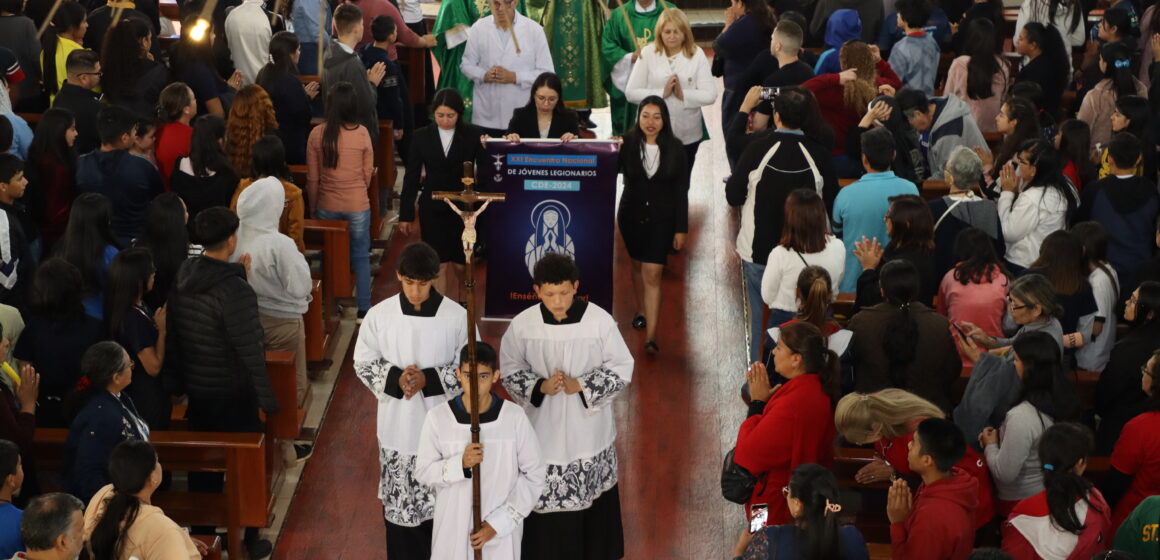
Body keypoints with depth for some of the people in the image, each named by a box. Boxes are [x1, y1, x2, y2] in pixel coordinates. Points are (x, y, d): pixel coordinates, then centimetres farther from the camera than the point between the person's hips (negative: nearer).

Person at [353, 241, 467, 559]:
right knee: (398, 502, 11)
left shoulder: (457, 316, -11)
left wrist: (429, 379, -19)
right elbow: (363, 363, 2)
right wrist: (395, 378, -17)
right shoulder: (380, 314, -6)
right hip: (397, 426, 1)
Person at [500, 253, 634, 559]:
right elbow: (509, 370, 0)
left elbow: (622, 369, -7)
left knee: (593, 501, 13)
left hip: (589, 430, 0)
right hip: (543, 430, 0)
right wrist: (539, 387, -18)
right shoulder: (522, 325, -12)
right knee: (544, 499, 9)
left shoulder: (600, 321, -15)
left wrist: (582, 386, -20)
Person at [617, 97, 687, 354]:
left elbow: (681, 191, -5)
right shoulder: (627, 143, -11)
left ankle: (651, 337, -10)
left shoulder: (674, 148, -10)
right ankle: (641, 311, 46)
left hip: (662, 219, -2)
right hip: (632, 216, 2)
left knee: (652, 274, -9)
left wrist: (681, 228, -4)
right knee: (638, 265, 22)